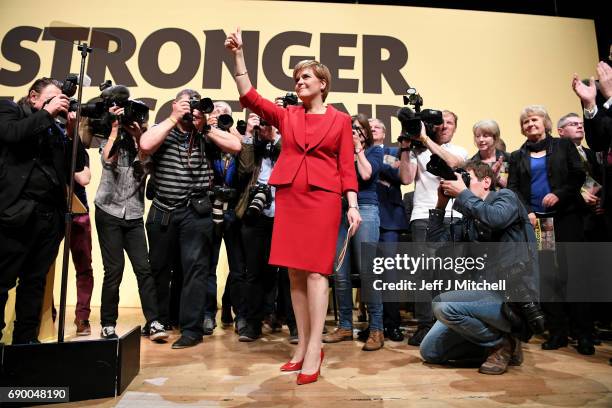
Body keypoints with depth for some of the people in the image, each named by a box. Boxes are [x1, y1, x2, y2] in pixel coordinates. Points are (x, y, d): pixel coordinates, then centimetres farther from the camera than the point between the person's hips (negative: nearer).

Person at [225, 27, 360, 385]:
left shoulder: (340, 119, 7)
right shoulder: (286, 115, 15)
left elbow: (347, 167, 3)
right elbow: (250, 97, 5)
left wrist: (353, 205, -7)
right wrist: (239, 55, 1)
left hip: (323, 198, -3)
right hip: (288, 197, 4)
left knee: (315, 271, -8)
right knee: (295, 272, 5)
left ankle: (314, 349, 1)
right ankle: (303, 345, 16)